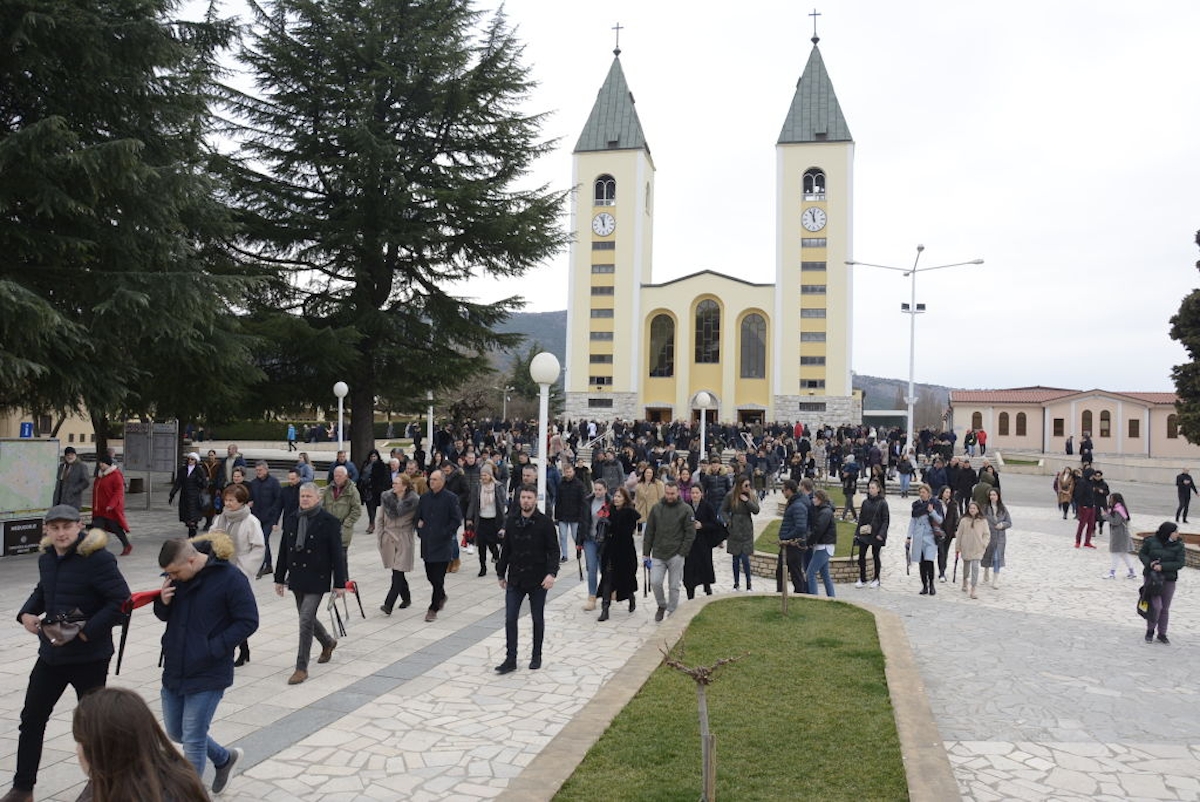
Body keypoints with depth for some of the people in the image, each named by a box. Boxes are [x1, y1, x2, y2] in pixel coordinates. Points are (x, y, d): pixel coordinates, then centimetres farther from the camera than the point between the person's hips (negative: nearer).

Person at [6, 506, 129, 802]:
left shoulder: (97, 558, -20)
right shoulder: (46, 558, 4)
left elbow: (121, 600, -24)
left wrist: (86, 632, -27)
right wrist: (27, 613, 2)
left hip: (89, 657, -7)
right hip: (51, 653, 7)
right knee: (32, 719, 14)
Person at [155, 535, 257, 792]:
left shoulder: (231, 578, -19)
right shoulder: (176, 578, -1)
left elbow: (248, 622, -15)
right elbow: (164, 616, 12)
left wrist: (212, 649, -20)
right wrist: (163, 602, -11)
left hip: (208, 674, -7)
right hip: (174, 671, 7)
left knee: (192, 741, 0)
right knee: (176, 732, 20)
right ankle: (224, 758, 43)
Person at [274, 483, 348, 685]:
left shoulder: (329, 522, -9)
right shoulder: (291, 520, 6)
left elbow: (337, 554, -8)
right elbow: (283, 551, 12)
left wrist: (339, 583, -8)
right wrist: (279, 578, 12)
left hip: (317, 579, -6)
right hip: (297, 578, 6)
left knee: (306, 620, -9)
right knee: (307, 618, 16)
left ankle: (301, 668, 1)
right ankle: (328, 642, 44)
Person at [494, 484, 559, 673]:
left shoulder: (545, 523, -8)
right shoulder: (512, 523, 5)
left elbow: (553, 551, -9)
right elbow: (505, 550, 12)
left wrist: (551, 573, -21)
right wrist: (501, 574, 14)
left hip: (538, 580, -3)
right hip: (515, 580, 3)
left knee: (538, 619, 10)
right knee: (510, 619, -1)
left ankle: (536, 656, 25)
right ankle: (510, 659, 6)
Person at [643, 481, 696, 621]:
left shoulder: (686, 509, -2)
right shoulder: (656, 508, 6)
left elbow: (690, 533, -3)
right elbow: (649, 532, 9)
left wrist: (682, 553, -10)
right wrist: (646, 553, 6)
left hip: (676, 556, -2)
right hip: (658, 555, 2)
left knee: (674, 586, 4)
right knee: (655, 582, -8)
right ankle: (662, 606, 18)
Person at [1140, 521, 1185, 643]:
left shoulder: (1178, 545, -5)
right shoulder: (1151, 541, -7)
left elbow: (1180, 563, -8)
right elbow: (1142, 554, 5)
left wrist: (1162, 566, -19)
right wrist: (1149, 563, -15)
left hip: (1169, 580, 2)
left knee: (1165, 608, 10)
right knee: (1156, 606, -11)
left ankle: (1162, 634, 25)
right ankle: (1150, 631, 10)